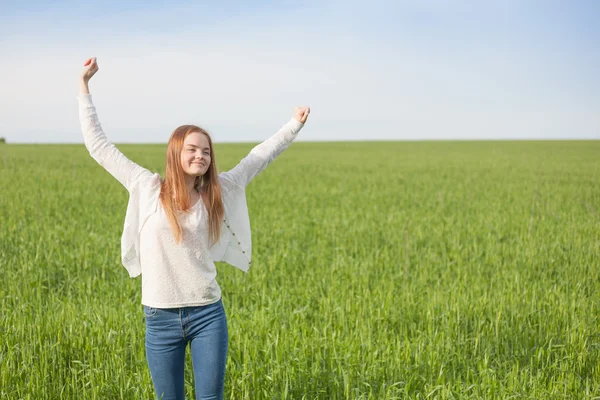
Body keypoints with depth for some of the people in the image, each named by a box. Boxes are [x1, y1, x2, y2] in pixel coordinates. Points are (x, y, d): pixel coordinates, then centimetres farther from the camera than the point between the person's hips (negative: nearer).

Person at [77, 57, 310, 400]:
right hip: (161, 318, -1)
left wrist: (295, 125, 14)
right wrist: (84, 87, 5)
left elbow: (260, 156, 14)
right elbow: (99, 145, 3)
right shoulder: (147, 189, -1)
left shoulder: (218, 192, 3)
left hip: (208, 314, 1)